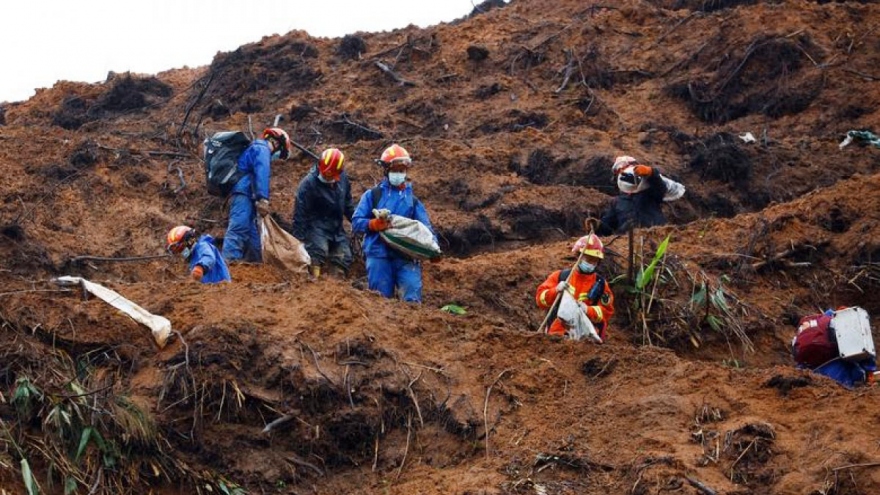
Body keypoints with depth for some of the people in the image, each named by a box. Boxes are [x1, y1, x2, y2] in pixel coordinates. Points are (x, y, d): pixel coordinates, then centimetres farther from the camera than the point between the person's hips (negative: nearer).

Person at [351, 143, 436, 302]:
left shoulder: (413, 200, 19)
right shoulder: (372, 195, 12)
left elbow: (426, 228, 10)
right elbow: (356, 222, 4)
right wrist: (375, 224, -15)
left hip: (406, 256, 2)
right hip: (379, 254, -2)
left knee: (413, 299, -12)